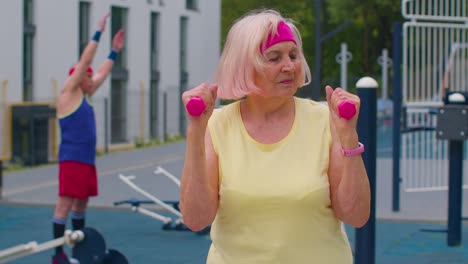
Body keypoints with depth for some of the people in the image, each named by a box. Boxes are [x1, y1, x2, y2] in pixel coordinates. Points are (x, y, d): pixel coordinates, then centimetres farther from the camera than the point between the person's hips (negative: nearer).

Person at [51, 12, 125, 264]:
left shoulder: (84, 96, 16)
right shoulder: (69, 93, -6)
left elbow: (102, 73, 28)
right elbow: (85, 62, -11)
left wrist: (114, 51, 28)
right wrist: (98, 32, -11)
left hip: (87, 159, 9)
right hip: (72, 159, -9)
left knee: (81, 203, 12)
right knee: (65, 203, -8)